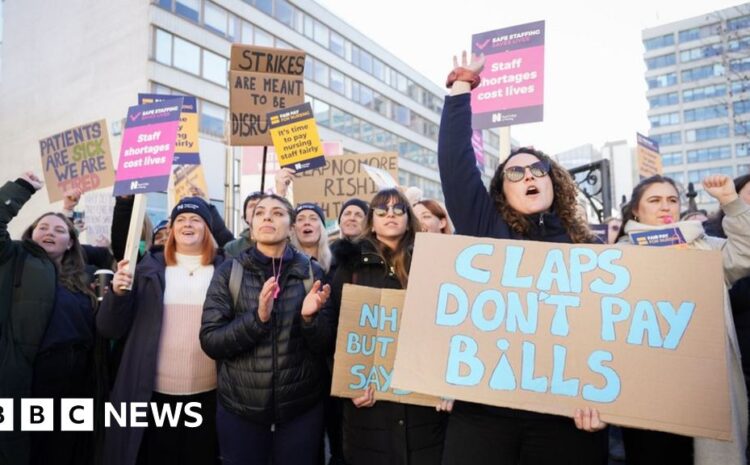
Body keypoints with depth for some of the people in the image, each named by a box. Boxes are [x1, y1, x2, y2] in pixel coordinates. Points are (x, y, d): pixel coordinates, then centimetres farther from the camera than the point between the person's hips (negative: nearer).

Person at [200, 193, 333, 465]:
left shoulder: (311, 272, -3)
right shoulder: (229, 273, -3)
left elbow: (326, 347, -2)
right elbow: (210, 342, -8)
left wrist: (310, 317, -21)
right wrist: (258, 317, -23)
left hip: (302, 409, 1)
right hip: (239, 409, 0)